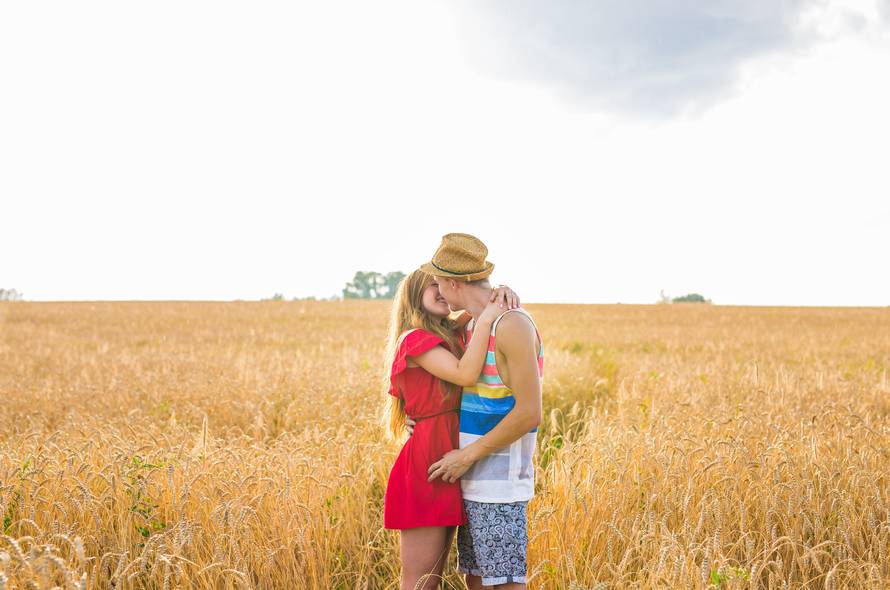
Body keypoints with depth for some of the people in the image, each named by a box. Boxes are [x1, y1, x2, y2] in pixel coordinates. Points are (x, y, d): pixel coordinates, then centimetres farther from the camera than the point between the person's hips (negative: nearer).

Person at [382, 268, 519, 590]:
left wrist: (502, 292, -2)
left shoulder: (451, 336, 14)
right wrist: (485, 320, -18)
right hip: (425, 465, -9)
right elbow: (465, 374, -24)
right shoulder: (415, 339, -10)